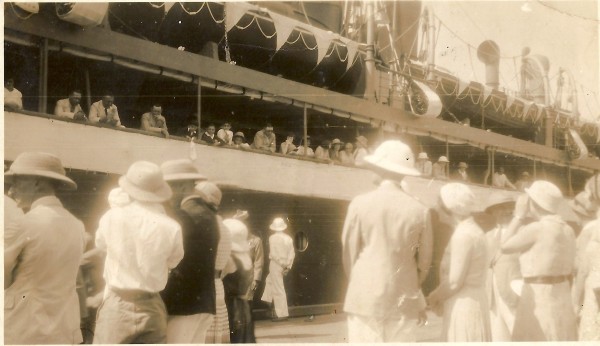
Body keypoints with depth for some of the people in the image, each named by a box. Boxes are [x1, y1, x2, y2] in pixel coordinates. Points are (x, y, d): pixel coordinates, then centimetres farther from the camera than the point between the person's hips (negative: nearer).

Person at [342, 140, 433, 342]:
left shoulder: (360, 204, -7)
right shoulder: (420, 210, -2)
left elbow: (349, 252, 1)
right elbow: (424, 261, 6)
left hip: (365, 297, -1)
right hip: (403, 300, 2)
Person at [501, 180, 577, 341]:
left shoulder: (535, 229, -17)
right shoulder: (567, 230, 8)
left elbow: (506, 247, -4)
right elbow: (569, 272, 12)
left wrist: (519, 215, 0)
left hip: (538, 302, -8)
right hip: (560, 300, 8)